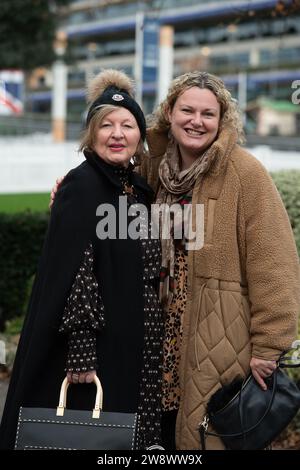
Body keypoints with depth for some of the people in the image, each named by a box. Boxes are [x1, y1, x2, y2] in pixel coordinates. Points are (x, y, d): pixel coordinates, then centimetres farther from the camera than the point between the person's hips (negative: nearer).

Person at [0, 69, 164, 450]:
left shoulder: (140, 189, 11)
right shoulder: (81, 185, -12)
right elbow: (73, 272, -18)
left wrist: (154, 342, 15)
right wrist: (81, 351, -23)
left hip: (136, 349, 8)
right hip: (97, 348, -8)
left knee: (132, 435, 12)